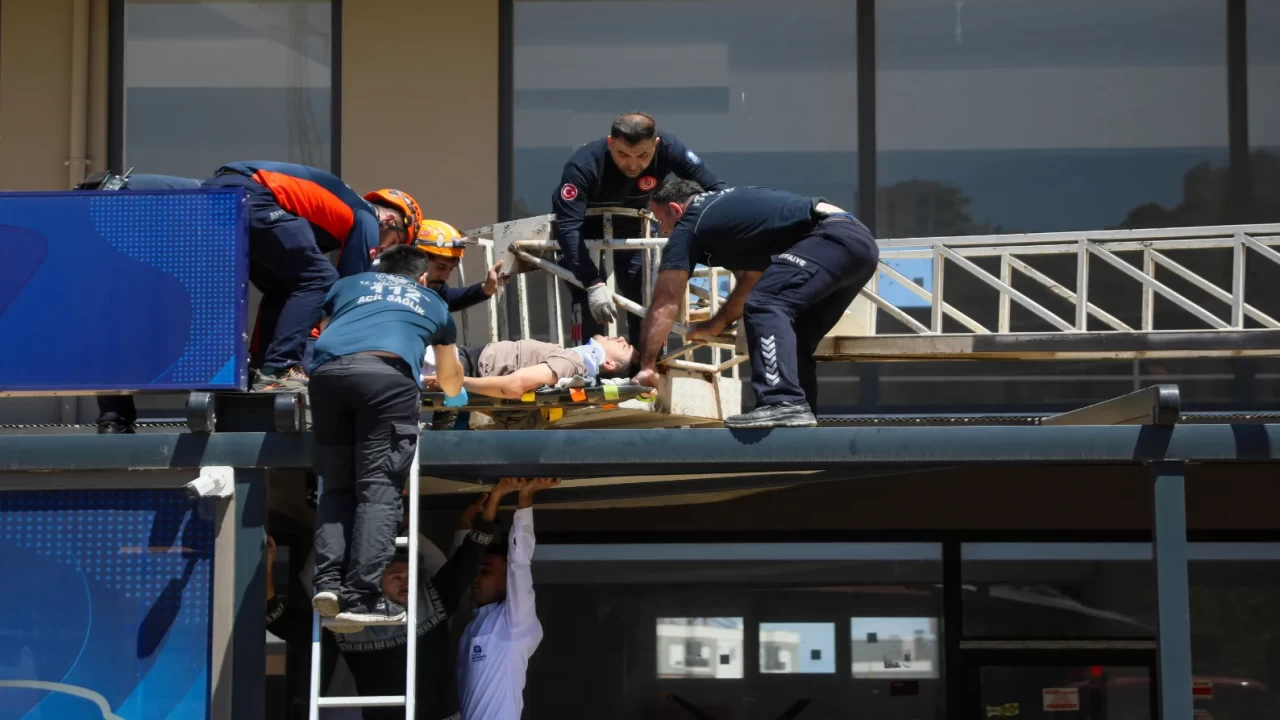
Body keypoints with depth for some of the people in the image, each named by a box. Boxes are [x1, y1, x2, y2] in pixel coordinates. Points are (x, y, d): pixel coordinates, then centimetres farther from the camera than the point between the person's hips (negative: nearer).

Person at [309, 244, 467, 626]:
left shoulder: (348, 284, 35)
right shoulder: (433, 302, 36)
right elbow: (451, 379, 50)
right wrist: (455, 394, 73)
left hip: (329, 372, 2)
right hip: (389, 374, -2)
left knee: (336, 485, 12)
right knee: (379, 487, -3)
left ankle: (329, 580, -3)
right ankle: (361, 596, -12)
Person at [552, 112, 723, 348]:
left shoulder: (668, 149, -28)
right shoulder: (584, 165, -36)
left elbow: (715, 189, -22)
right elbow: (568, 227, -40)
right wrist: (593, 284, -50)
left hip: (630, 231, 3)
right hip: (584, 235, -3)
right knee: (590, 311, -17)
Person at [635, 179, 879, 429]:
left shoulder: (688, 227, 6)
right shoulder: (726, 207, 30)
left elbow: (664, 305, 8)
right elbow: (755, 273, 39)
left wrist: (647, 366, 13)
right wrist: (718, 323, 44)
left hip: (833, 238, -9)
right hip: (861, 240, 9)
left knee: (766, 307, -21)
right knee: (796, 339, 16)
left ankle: (784, 405, -35)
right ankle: (798, 412, 13)